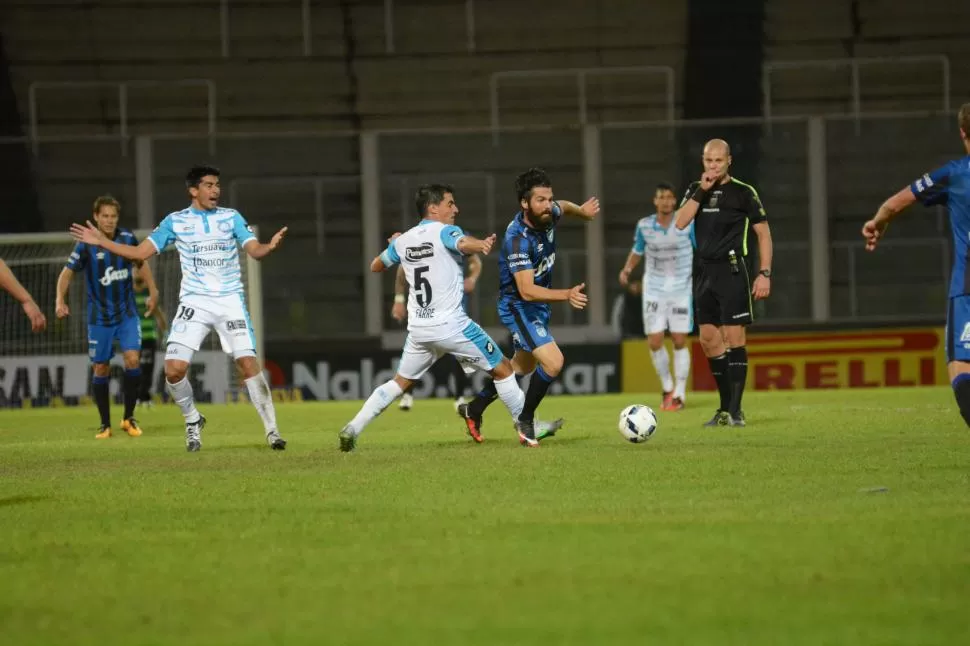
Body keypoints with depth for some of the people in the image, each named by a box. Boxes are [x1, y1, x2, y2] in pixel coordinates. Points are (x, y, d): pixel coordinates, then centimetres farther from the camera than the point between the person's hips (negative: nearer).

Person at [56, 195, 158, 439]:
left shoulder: (128, 239, -4)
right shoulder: (86, 245, -11)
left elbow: (141, 263, 14)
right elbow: (68, 272, -6)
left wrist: (152, 291, 10)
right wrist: (60, 300, -21)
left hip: (127, 313, 1)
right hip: (100, 316, -1)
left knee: (132, 360, -14)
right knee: (100, 369, 3)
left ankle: (129, 418, 2)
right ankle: (105, 425, 17)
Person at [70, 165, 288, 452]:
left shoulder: (231, 217, 5)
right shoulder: (176, 221, 6)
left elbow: (255, 251, -4)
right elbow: (141, 252, 6)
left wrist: (269, 247, -28)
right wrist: (101, 242, -2)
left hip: (230, 300, -1)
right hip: (194, 302, 1)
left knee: (248, 362, -14)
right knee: (174, 369, -11)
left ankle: (271, 429, -5)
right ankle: (192, 420, 15)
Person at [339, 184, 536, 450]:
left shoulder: (403, 240, 10)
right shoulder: (445, 232, -8)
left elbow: (375, 266, 27)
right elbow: (465, 244, -32)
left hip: (418, 328, 6)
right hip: (451, 325, -6)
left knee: (400, 383, 19)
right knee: (502, 369, 6)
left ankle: (352, 429, 7)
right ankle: (527, 430, 7)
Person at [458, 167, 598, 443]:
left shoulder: (548, 215, -10)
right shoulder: (517, 239, -33)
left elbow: (562, 207, 19)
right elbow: (527, 291, -38)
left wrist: (581, 210, 1)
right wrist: (567, 295, -49)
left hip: (538, 305, 9)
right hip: (518, 306, -9)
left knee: (523, 365, 24)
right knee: (553, 361, -21)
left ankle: (473, 410, 40)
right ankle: (525, 420, -1)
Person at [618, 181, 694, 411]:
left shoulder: (687, 224, -6)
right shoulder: (644, 226, -1)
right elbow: (637, 251, 14)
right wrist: (627, 270, -3)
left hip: (681, 290, -1)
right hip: (654, 291, 1)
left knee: (679, 342, -3)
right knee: (654, 343, -4)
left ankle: (679, 394, 8)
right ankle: (667, 387, 20)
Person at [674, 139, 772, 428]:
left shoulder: (743, 193, -2)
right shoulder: (696, 190, 11)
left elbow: (763, 232, -1)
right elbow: (680, 223, -2)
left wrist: (765, 273, -9)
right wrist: (700, 192, -10)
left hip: (732, 271, -5)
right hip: (704, 272, 5)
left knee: (733, 336, -9)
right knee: (708, 339, 5)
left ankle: (735, 410, -8)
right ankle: (725, 407, 14)